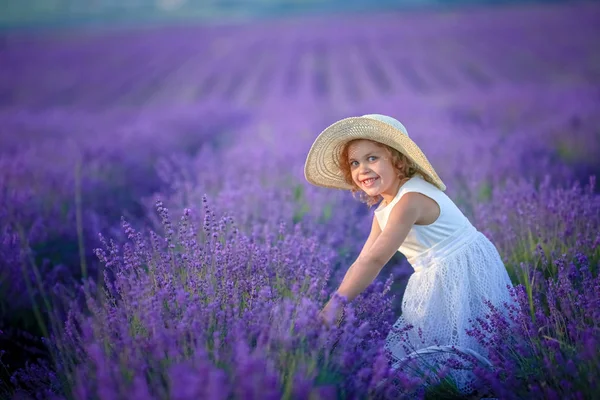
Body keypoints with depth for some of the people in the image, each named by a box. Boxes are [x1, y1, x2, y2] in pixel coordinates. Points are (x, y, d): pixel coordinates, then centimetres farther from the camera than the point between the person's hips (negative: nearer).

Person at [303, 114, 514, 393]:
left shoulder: (411, 199, -26)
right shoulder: (383, 210, 6)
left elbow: (376, 259, -32)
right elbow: (362, 263, 5)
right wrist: (334, 302, -4)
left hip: (466, 274, -9)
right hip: (437, 283, 9)